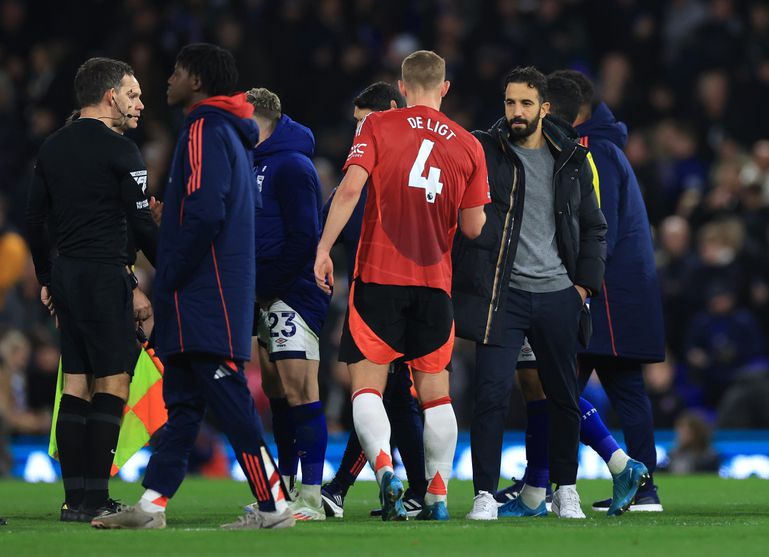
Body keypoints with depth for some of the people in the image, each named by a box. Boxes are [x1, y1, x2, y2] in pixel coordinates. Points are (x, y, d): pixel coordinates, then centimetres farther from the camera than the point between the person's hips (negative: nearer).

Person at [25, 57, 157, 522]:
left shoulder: (52, 149, 14)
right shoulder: (120, 151, -8)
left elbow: (36, 220, 17)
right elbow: (143, 225, -11)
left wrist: (47, 280, 23)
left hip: (65, 275, 8)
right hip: (105, 276, -8)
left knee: (76, 386, 9)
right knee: (112, 385, -6)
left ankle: (76, 497, 8)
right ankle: (94, 499, -12)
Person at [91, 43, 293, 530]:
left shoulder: (205, 130, -11)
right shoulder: (231, 133, 19)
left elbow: (204, 215, -21)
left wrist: (170, 279, -15)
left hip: (204, 295, -10)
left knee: (229, 400, -10)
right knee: (181, 402, 9)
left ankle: (273, 506, -10)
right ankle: (152, 504, 11)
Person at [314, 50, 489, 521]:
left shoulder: (378, 126, 0)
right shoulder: (468, 145, 6)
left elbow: (351, 187, -13)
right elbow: (474, 228, 6)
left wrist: (324, 249, -9)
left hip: (379, 275, -2)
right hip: (436, 283, 2)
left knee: (367, 386, 0)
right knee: (436, 391, 12)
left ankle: (384, 465, -24)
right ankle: (438, 495, 11)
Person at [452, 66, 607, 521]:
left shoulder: (571, 158, 9)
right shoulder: (482, 152, -1)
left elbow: (593, 226, 17)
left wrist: (585, 282, 7)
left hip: (558, 296, 3)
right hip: (501, 295, -3)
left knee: (565, 397, 9)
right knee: (493, 393, -11)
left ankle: (566, 489, 23)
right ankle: (485, 494, -6)